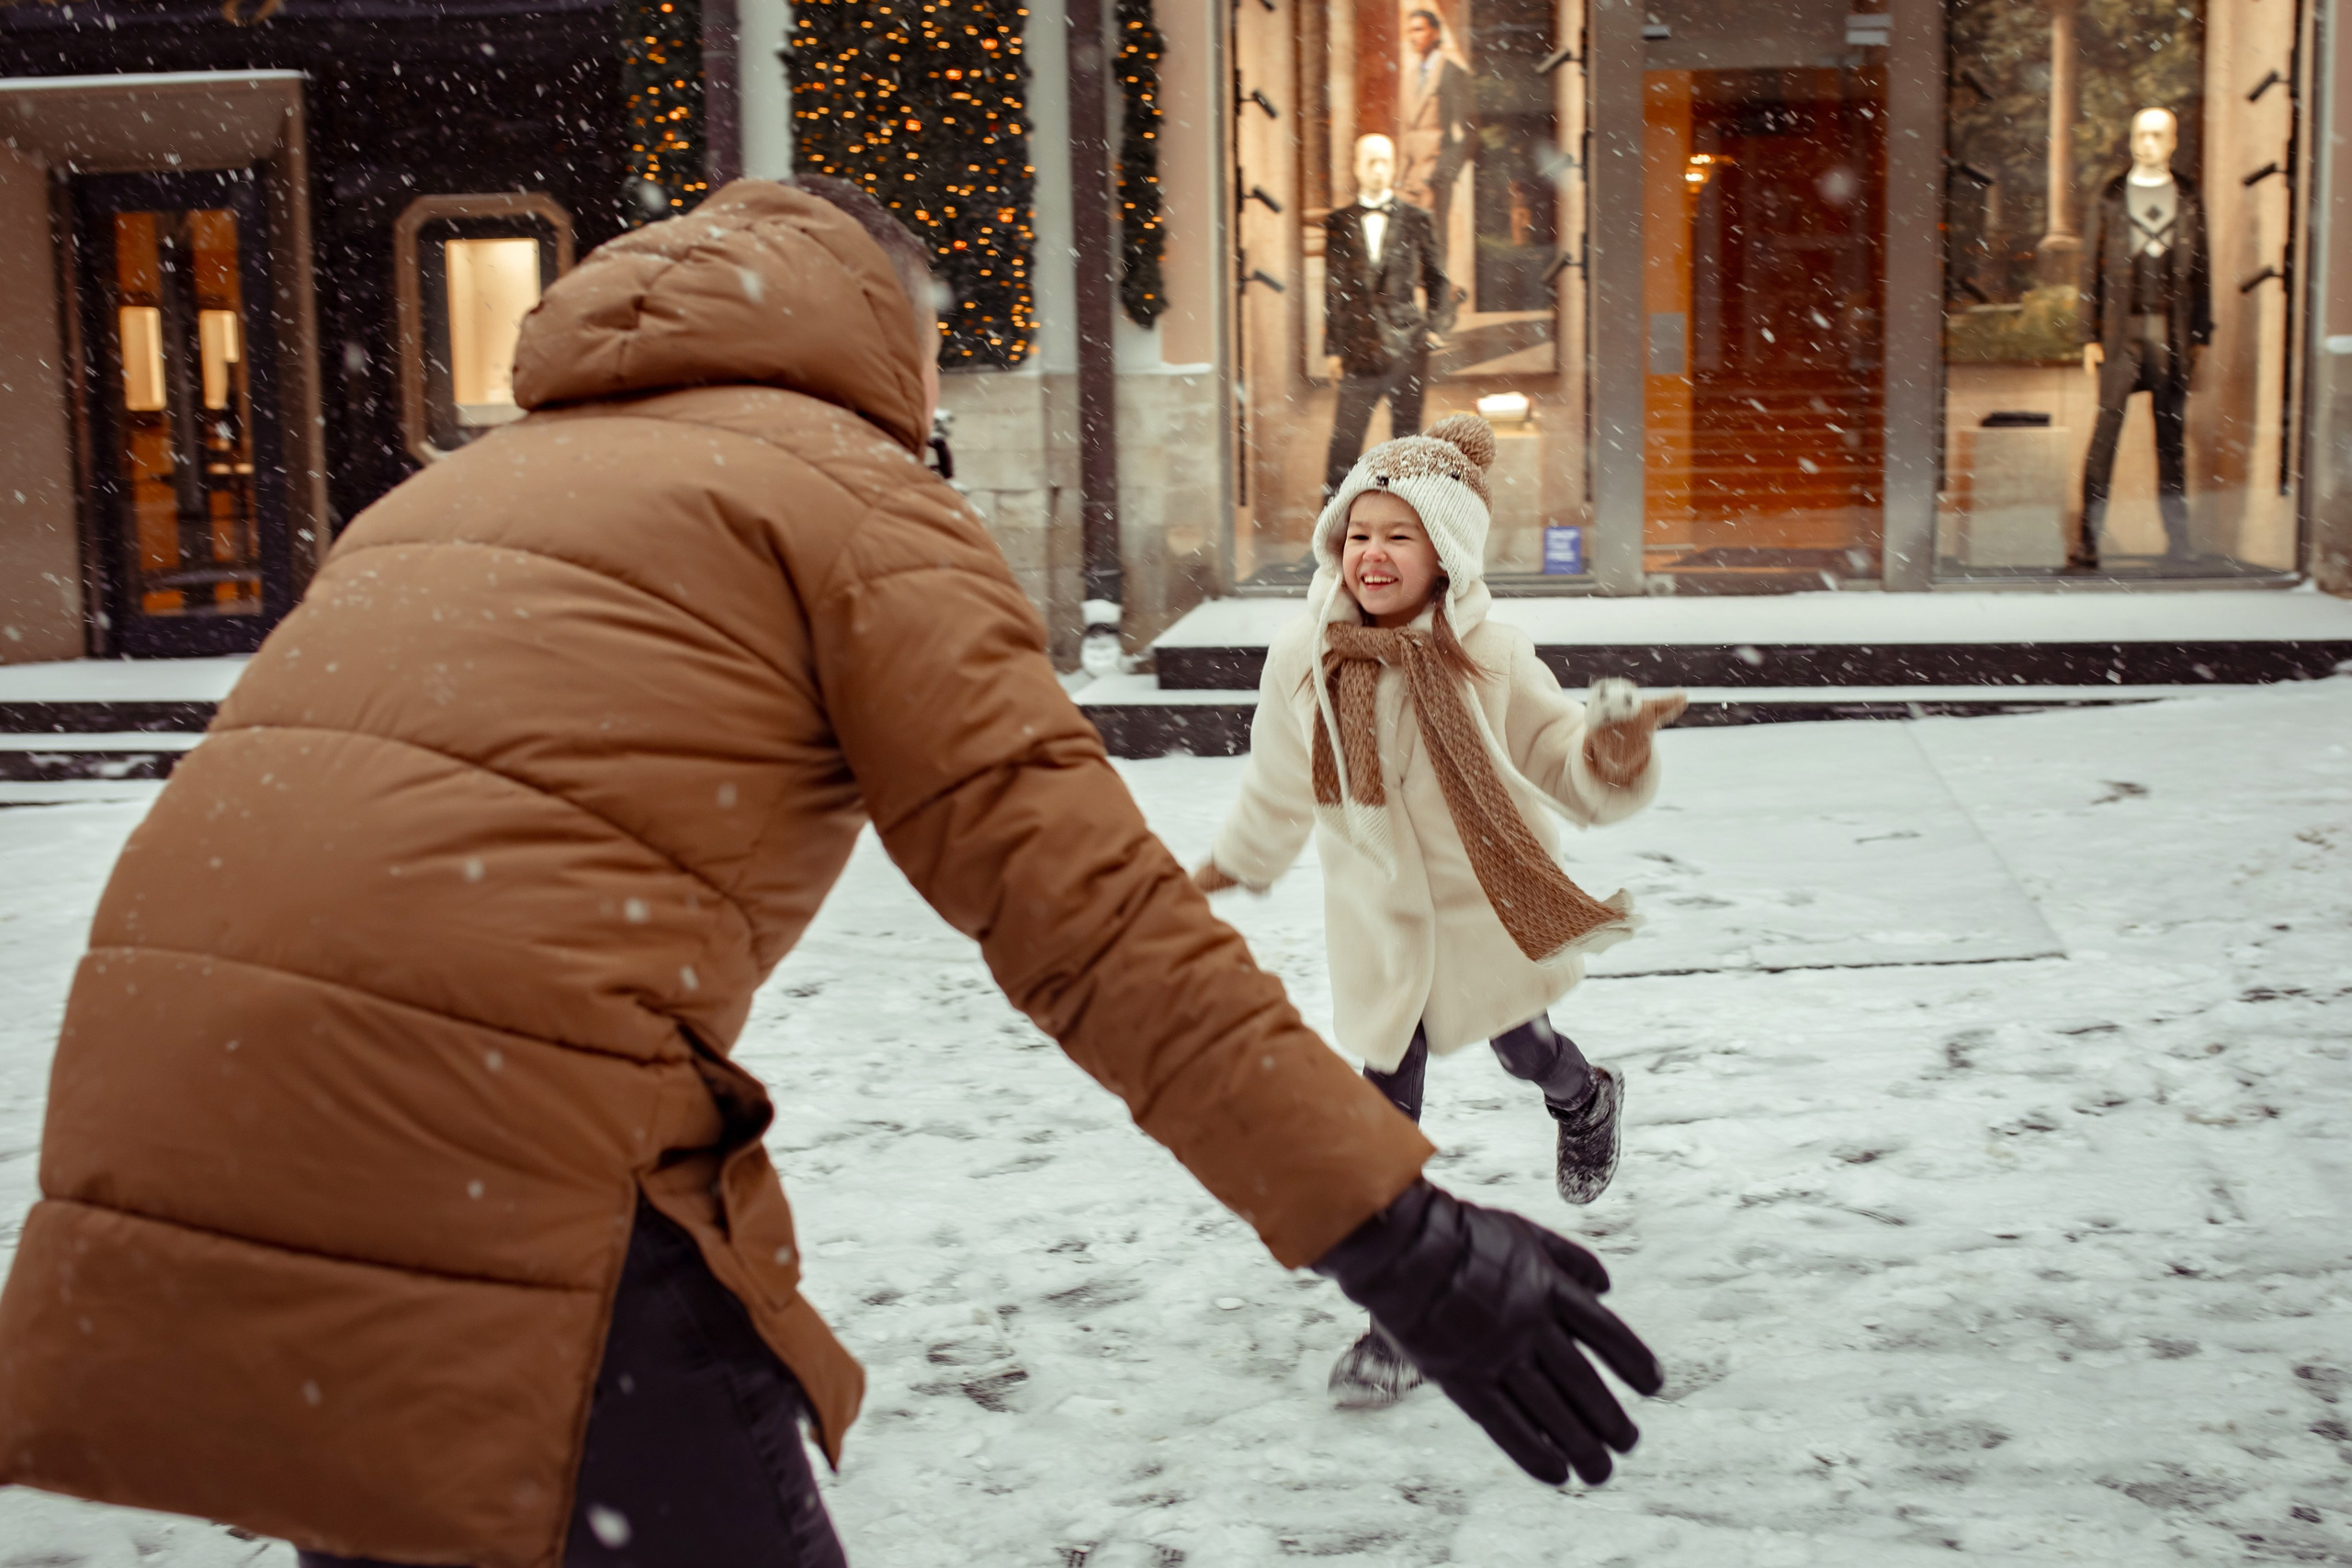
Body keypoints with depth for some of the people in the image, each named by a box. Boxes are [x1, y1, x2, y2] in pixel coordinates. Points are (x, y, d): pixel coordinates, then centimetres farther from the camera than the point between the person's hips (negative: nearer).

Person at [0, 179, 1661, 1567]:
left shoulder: (478, 482, 26)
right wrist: (1389, 1222, -8)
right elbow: (1078, 900, -8)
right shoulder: (854, 493, 2)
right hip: (484, 1177, -8)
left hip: (174, 1133, 9)